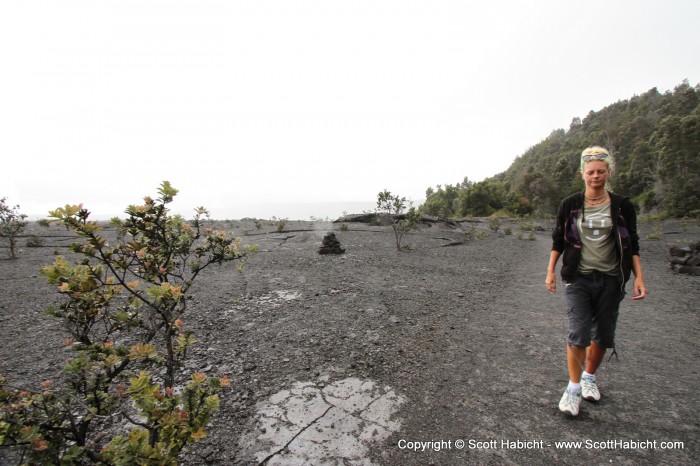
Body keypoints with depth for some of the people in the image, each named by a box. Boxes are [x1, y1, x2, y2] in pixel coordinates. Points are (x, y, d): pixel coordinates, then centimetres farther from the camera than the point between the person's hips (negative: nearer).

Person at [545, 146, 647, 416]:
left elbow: (632, 245, 6)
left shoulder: (622, 206, 3)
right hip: (578, 279, -2)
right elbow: (558, 240, 6)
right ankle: (574, 387, 4)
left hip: (610, 280, 2)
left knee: (603, 335, 10)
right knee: (578, 333, -9)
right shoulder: (570, 205, 1)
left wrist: (639, 277, -2)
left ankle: (589, 377, 32)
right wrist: (551, 271, 2)